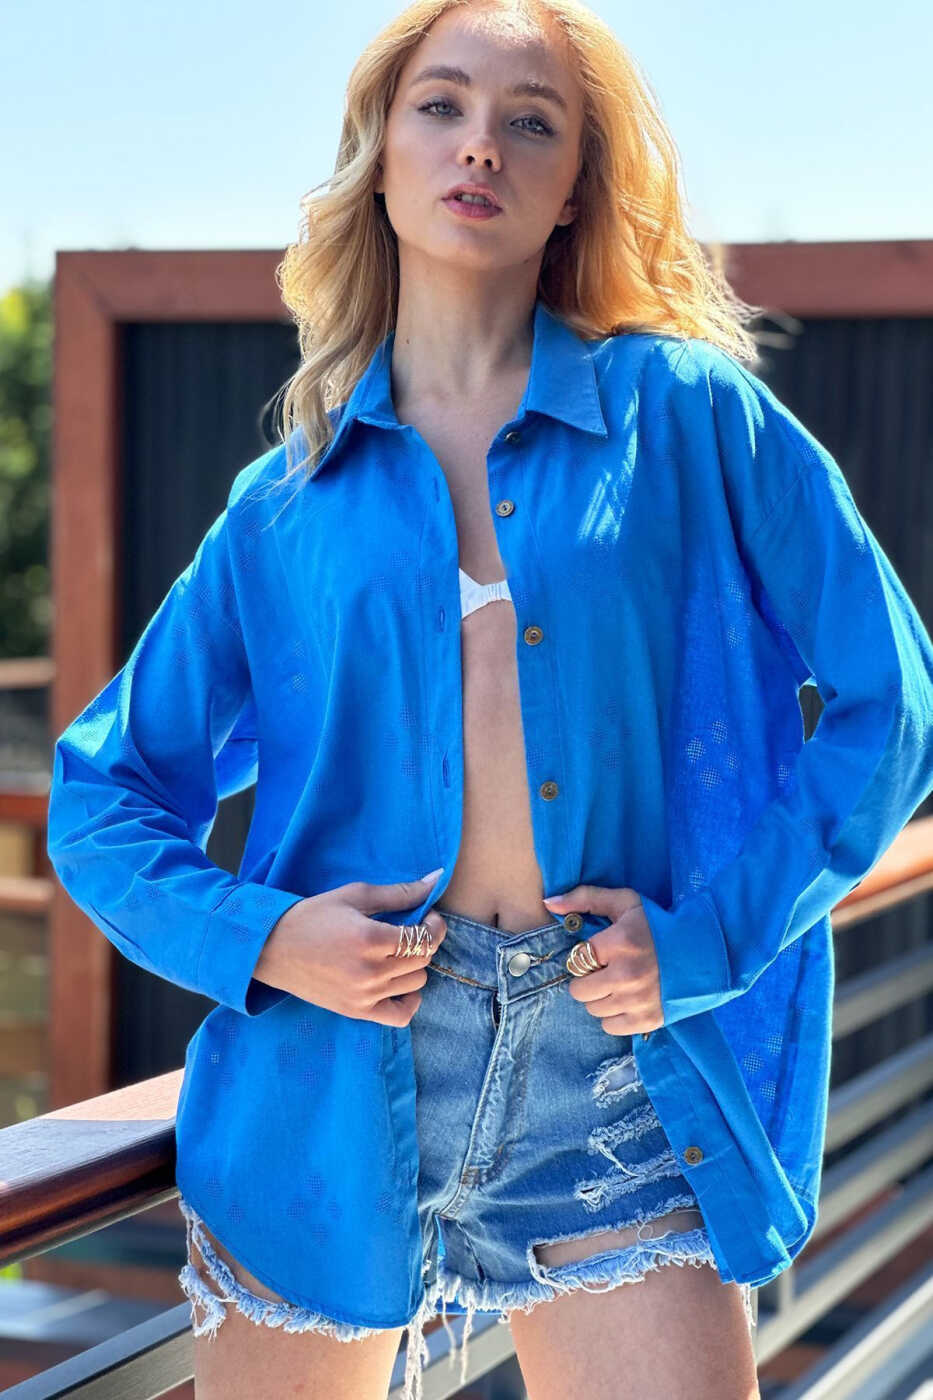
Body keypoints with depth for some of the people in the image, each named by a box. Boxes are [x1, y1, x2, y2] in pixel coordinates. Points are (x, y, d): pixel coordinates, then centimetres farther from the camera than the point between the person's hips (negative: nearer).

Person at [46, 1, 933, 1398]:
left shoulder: (689, 416, 2)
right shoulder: (287, 500, 7)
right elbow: (104, 797, 11)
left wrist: (713, 931, -6)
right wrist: (254, 936, -6)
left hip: (620, 1087, -1)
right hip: (333, 1086, 2)